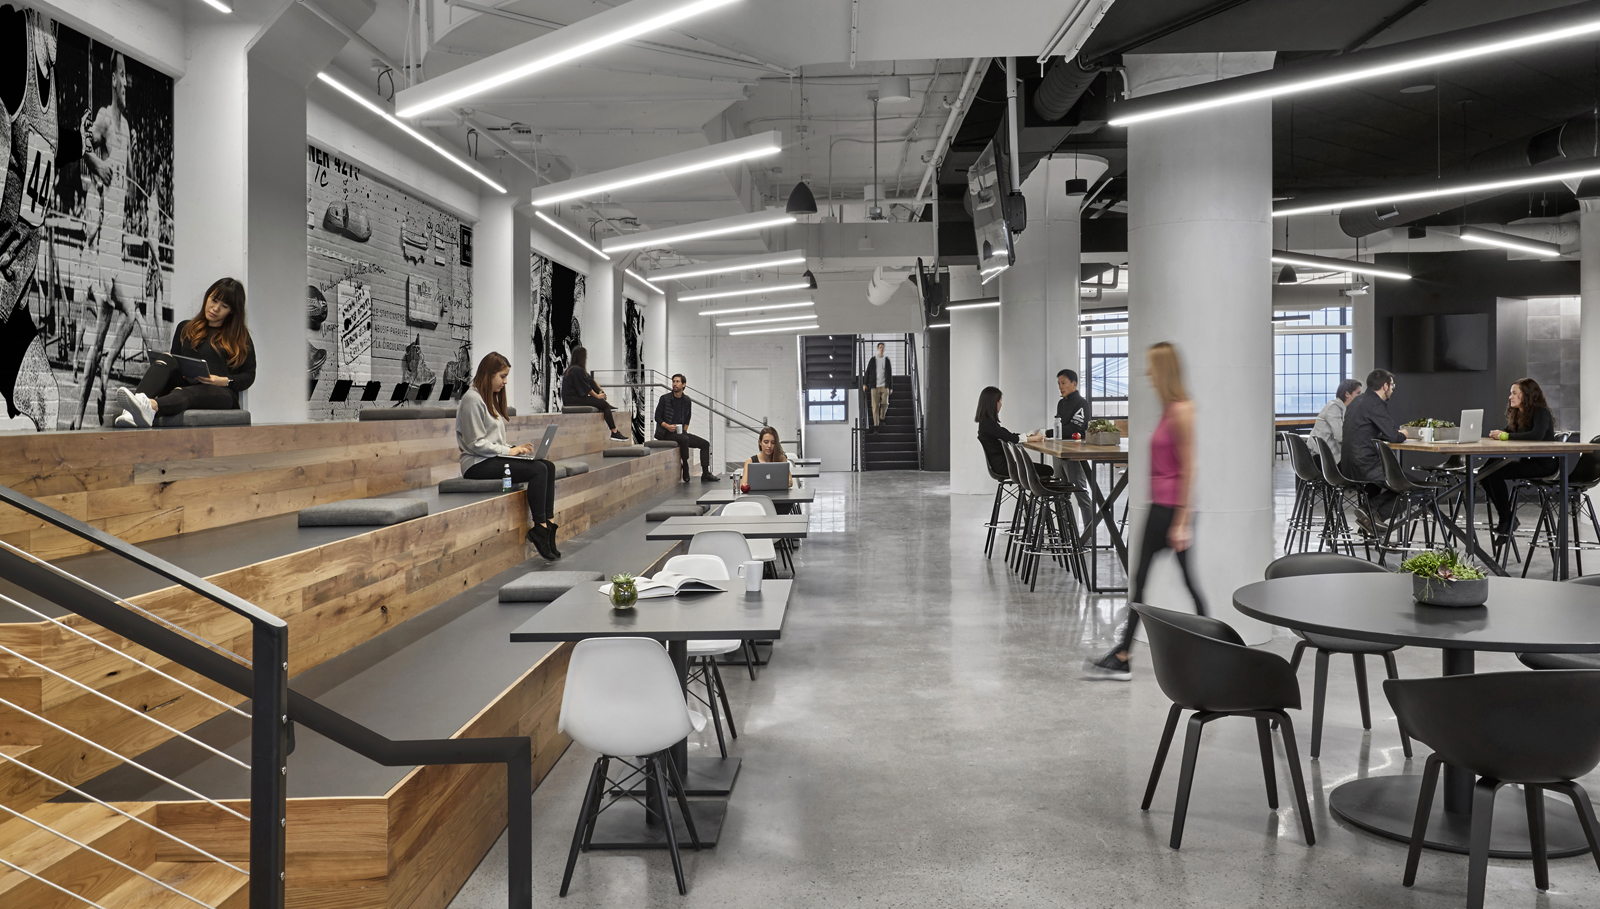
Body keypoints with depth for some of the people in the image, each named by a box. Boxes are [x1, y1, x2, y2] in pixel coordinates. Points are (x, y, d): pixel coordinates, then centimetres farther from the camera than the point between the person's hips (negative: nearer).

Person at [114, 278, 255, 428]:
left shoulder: (240, 336, 16)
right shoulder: (185, 328, 25)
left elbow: (249, 376, 10)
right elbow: (175, 359, 23)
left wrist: (223, 381, -9)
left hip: (221, 393, -3)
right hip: (185, 384, 4)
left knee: (186, 393, -38)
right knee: (165, 359, -27)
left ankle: (152, 406, -71)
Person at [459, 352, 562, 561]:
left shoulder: (491, 398, 21)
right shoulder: (472, 399, -10)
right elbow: (476, 444, -15)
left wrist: (514, 448, 5)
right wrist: (508, 450, -13)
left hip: (493, 458, 9)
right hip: (477, 465, -9)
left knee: (549, 466, -12)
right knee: (538, 470, -25)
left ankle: (547, 523, -18)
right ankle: (539, 527, -21)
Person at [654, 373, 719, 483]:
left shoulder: (687, 401, 10)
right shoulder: (665, 398, -4)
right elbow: (657, 417, -3)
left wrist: (685, 430, 6)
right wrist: (667, 426, -19)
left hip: (680, 432, 6)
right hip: (665, 433, -6)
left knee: (705, 444, -4)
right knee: (684, 439, -36)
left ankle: (705, 474, -4)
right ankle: (685, 469, -25)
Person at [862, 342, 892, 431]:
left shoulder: (887, 360, 9)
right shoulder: (872, 360, 6)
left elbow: (890, 374, 10)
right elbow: (867, 372, 5)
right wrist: (865, 384, -5)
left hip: (884, 386, 1)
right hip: (875, 386, -1)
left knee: (885, 403, -12)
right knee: (875, 406, -5)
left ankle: (881, 419, 17)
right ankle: (876, 426, -3)